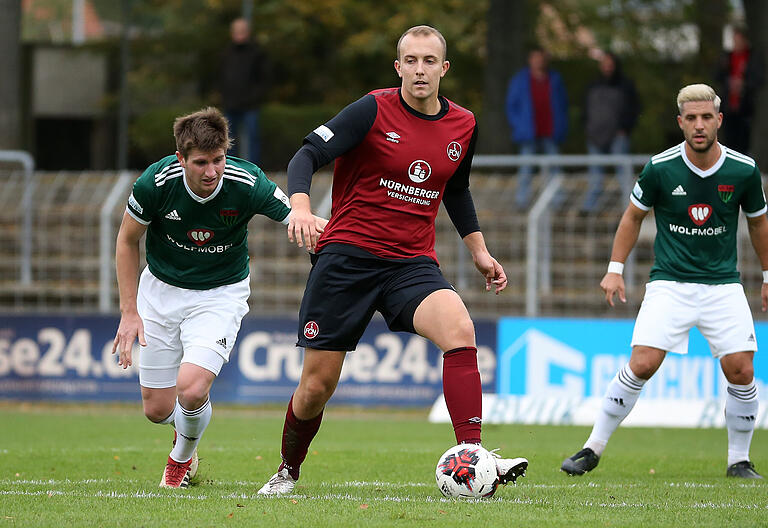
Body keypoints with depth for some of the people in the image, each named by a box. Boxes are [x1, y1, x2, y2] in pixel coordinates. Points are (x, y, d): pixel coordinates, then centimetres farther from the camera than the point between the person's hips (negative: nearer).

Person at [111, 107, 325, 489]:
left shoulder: (248, 184, -25)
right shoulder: (155, 183, -22)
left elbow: (303, 222, -17)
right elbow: (127, 241, -4)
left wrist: (311, 223, -41)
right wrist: (129, 311, -6)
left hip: (220, 293, -2)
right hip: (162, 289, 2)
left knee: (191, 389, -22)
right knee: (157, 409, 3)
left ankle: (182, 457, 12)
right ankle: (184, 427, 42)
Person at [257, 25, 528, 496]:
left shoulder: (463, 126, 8)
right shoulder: (374, 111, -7)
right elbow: (307, 156, -12)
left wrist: (479, 250, 23)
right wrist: (301, 206, -30)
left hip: (413, 263, 3)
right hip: (347, 256, -3)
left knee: (460, 329, -28)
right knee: (317, 385, 0)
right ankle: (288, 471, 28)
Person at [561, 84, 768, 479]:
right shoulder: (661, 168, -8)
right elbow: (633, 215, 8)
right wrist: (615, 269, 5)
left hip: (723, 284, 1)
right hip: (669, 282, -1)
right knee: (642, 365, -15)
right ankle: (593, 449, -1)